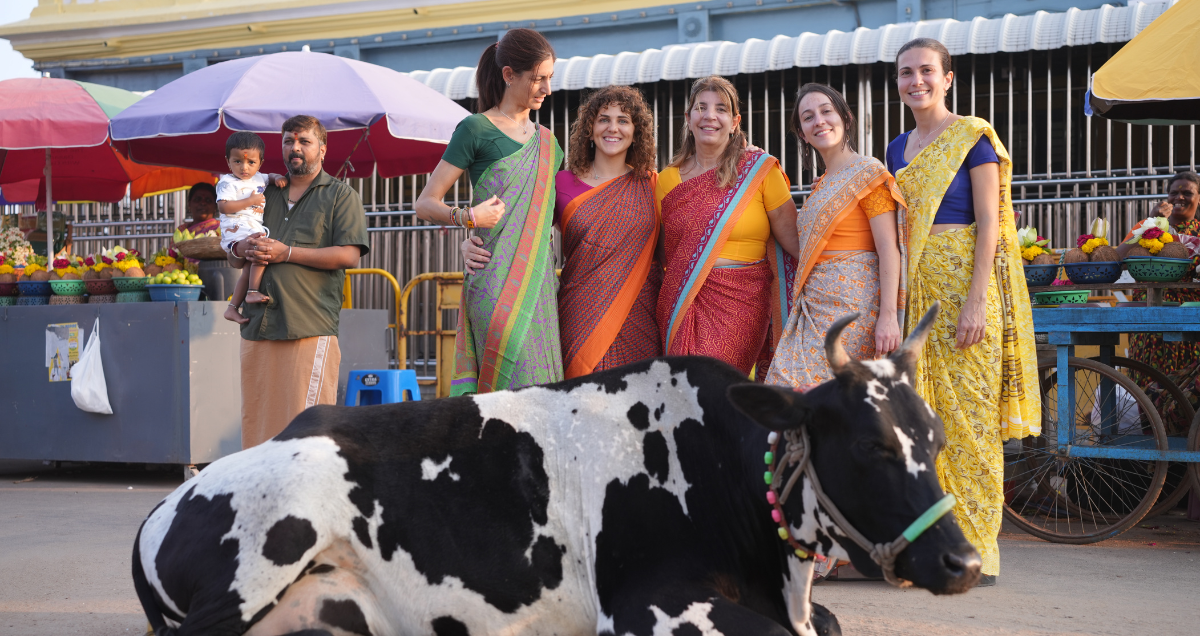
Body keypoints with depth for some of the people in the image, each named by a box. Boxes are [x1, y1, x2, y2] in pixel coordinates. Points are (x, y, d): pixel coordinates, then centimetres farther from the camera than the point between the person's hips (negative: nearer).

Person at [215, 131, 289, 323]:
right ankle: (252, 292, -31)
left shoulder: (258, 179, 18)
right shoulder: (228, 183, -5)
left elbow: (270, 177, 38)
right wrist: (251, 201, -16)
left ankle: (232, 308, 19)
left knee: (248, 269, 11)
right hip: (236, 231, -9)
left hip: (254, 231, 9)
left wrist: (278, 178, 12)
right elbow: (223, 206, -18)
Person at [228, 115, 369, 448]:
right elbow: (233, 259, 26)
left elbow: (348, 255, -7)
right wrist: (241, 250, 0)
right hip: (259, 325, 5)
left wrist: (287, 253, -11)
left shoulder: (341, 195, 7)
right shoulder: (265, 194, 23)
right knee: (256, 419, 4)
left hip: (310, 329, -5)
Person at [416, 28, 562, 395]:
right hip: (495, 280, -6)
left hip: (539, 280, 6)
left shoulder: (546, 141, 19)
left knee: (543, 384, -1)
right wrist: (467, 217, -19)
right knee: (515, 380, -16)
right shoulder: (476, 129, 0)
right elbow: (425, 205, -2)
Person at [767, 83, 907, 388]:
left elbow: (889, 249, -13)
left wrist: (888, 316, -20)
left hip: (853, 302, -8)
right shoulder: (822, 184, 19)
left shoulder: (868, 172, -6)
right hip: (816, 304, 8)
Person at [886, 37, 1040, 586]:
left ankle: (975, 550, 0)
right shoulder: (898, 150, 15)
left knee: (967, 415, -6)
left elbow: (989, 224, -10)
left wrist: (976, 299, -18)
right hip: (915, 289, 7)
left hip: (963, 284, -7)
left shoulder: (973, 138, -4)